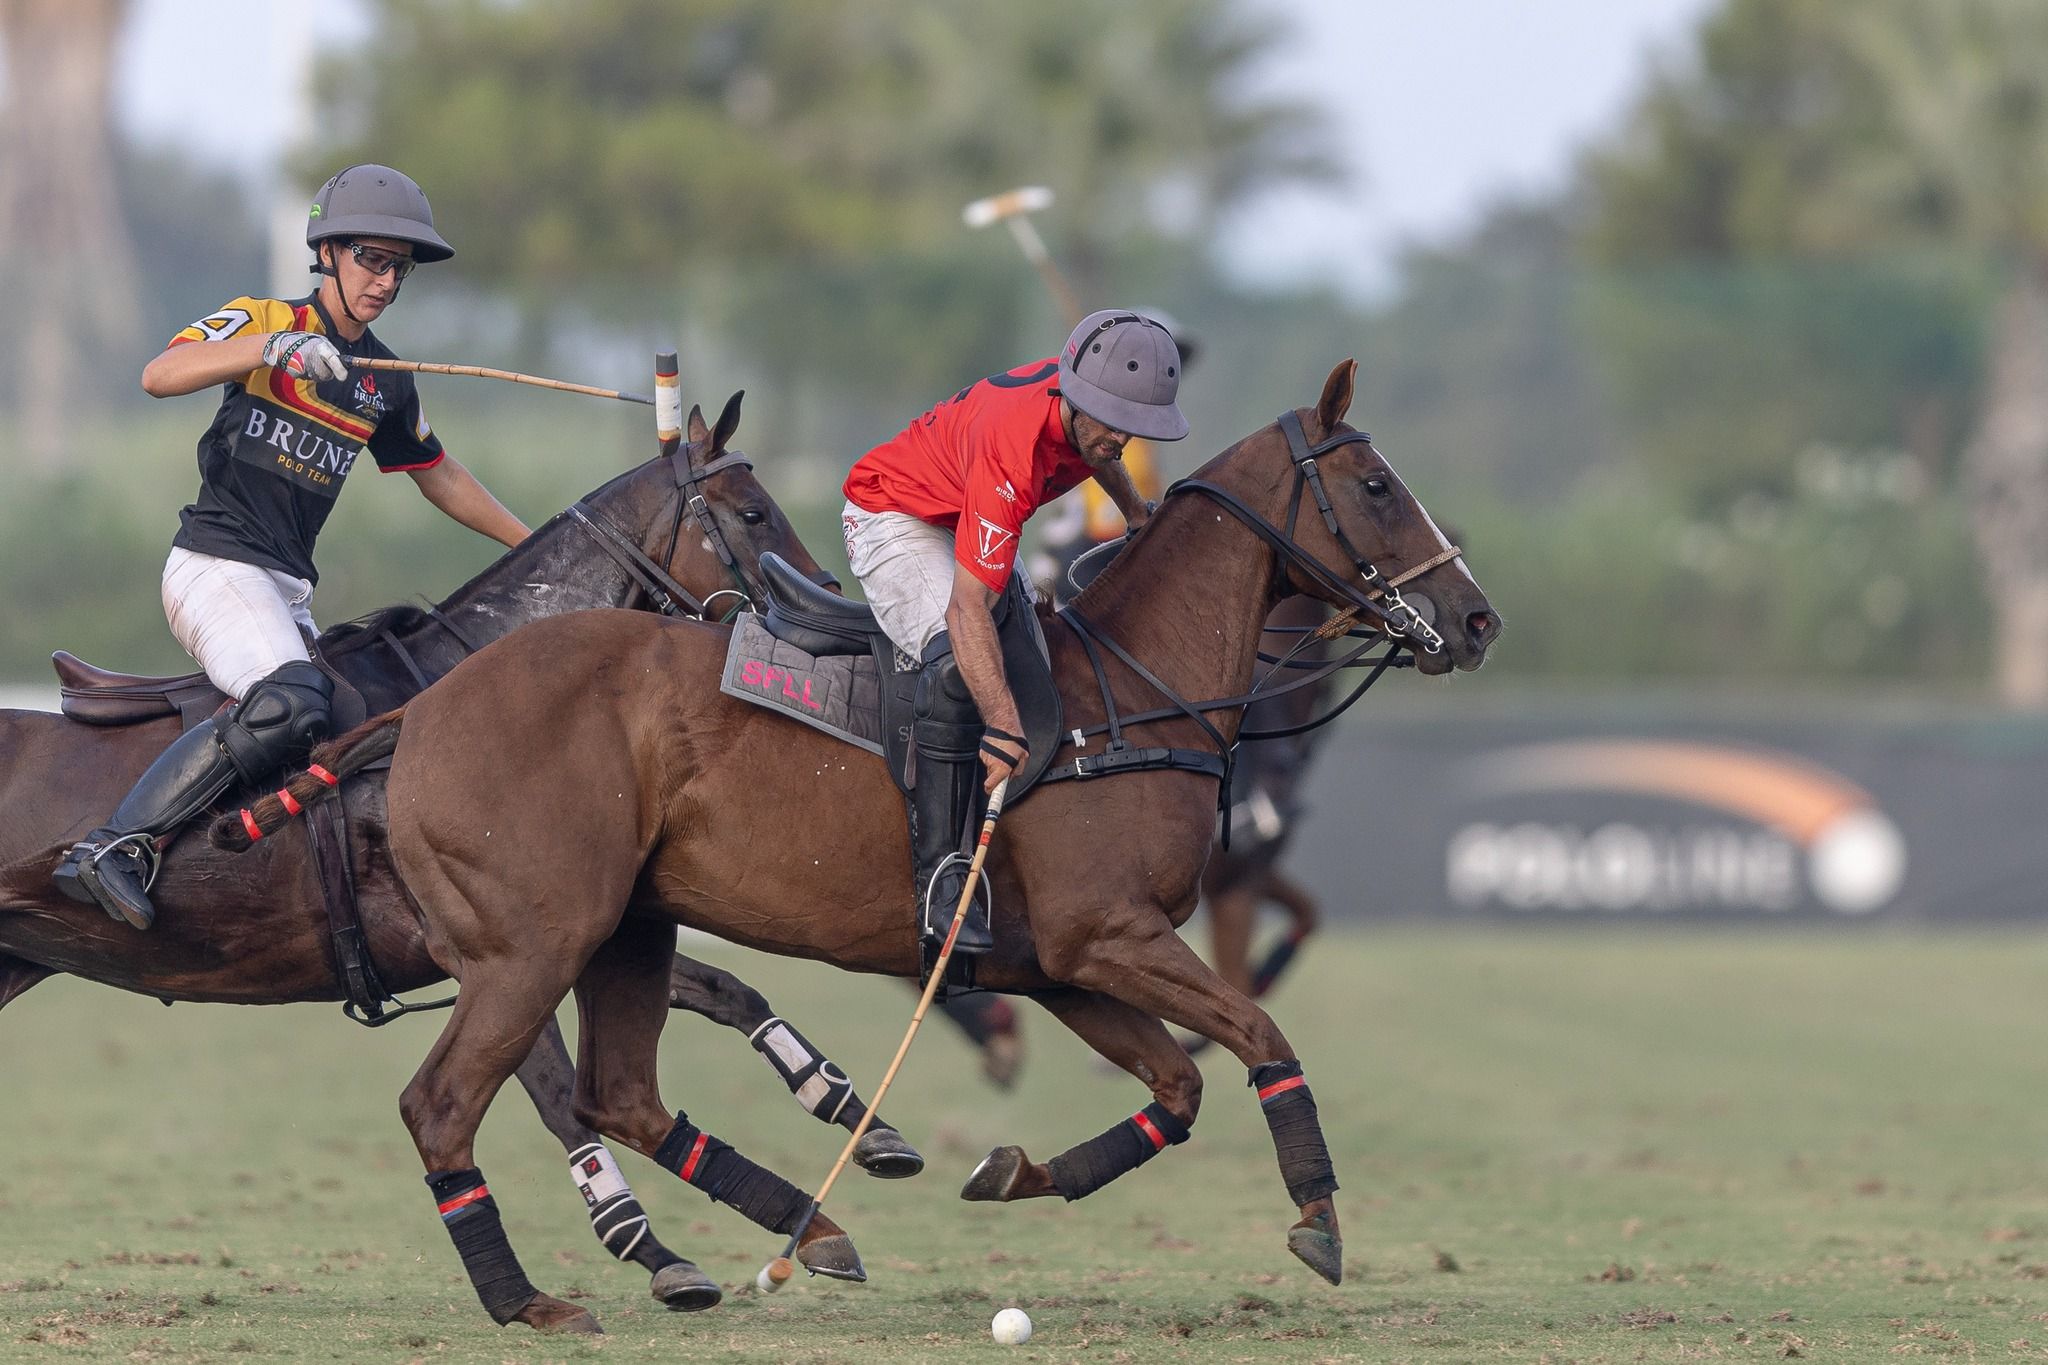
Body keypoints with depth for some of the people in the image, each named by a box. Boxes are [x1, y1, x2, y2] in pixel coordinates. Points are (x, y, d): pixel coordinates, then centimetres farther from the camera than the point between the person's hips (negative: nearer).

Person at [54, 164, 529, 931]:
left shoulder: (385, 382, 16)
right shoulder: (261, 322, -3)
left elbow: (439, 478, 30)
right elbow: (159, 376, -20)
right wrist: (274, 345, -32)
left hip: (289, 589, 8)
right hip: (216, 563, -8)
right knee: (289, 700, -30)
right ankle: (117, 846, -32)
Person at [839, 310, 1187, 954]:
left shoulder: (1089, 408, -18)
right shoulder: (1015, 446, -42)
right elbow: (967, 607, -45)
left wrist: (1135, 510, 30)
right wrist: (1003, 726, -53)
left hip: (972, 520, 10)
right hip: (894, 519, -10)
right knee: (960, 659, -30)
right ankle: (939, 875, -31)